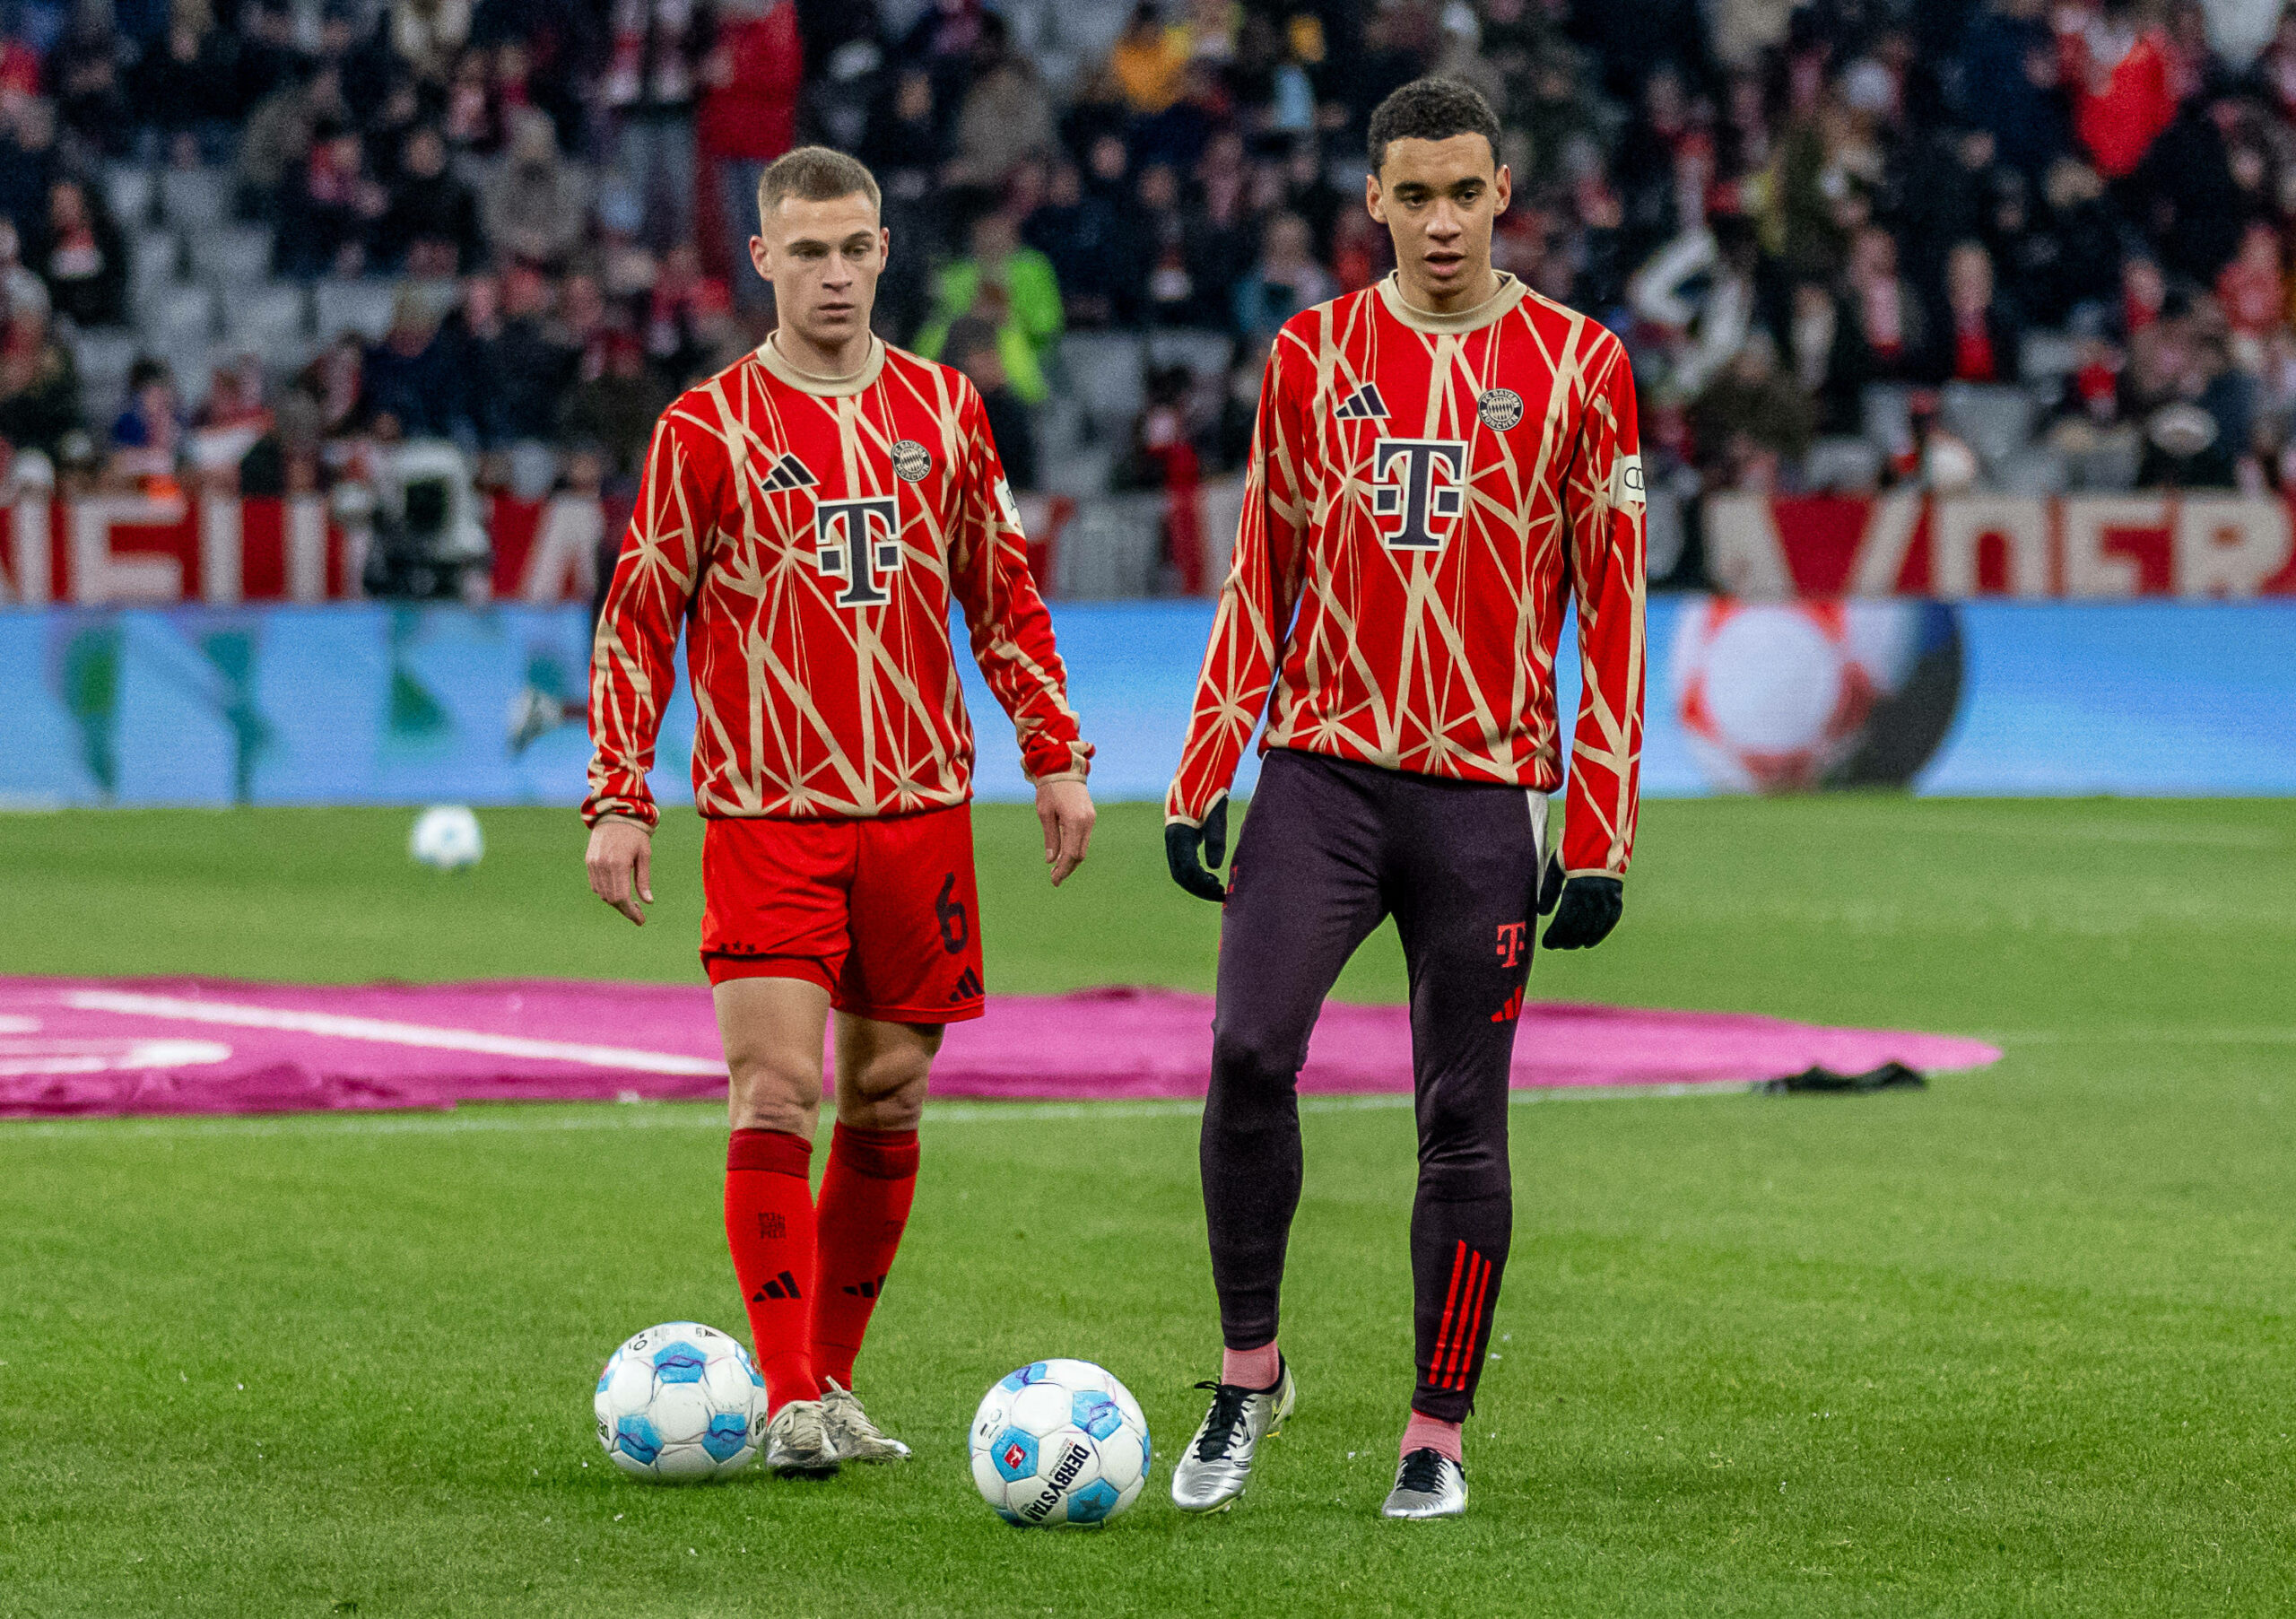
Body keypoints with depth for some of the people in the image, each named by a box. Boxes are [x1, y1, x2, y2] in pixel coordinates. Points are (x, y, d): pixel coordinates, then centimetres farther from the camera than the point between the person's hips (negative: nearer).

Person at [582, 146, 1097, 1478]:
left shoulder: (942, 410, 9)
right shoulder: (708, 428, -1)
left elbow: (1006, 598, 17)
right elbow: (637, 625, 1)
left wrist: (1056, 756, 11)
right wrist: (619, 801, -5)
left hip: (921, 807, 4)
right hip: (767, 817, -4)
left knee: (887, 1104, 7)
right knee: (778, 1092, -13)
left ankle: (834, 1382, 19)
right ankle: (789, 1400, -13)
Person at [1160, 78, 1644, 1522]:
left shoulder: (1577, 365, 2)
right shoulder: (1313, 357, 8)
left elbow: (1613, 606, 2)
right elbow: (1260, 580, 12)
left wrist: (1600, 837, -3)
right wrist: (1202, 780, 5)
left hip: (1482, 791, -1)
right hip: (1322, 769, 1)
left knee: (1463, 1119, 1)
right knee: (1247, 1055, -15)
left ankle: (1439, 1433, 12)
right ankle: (1250, 1374, 1)